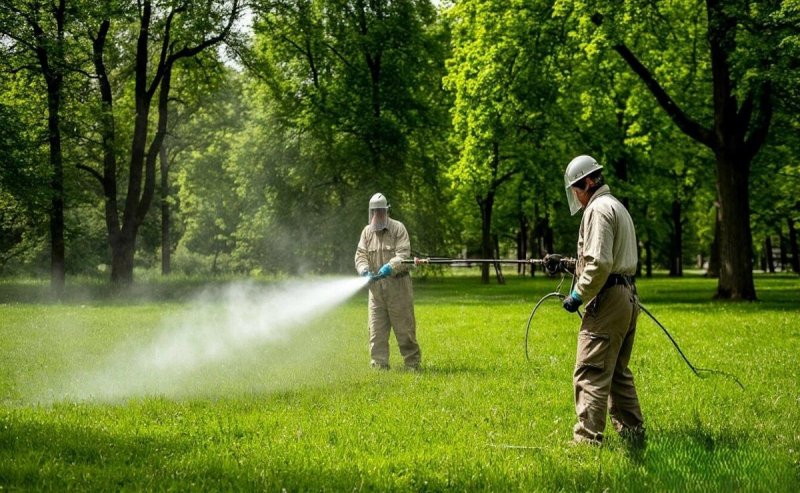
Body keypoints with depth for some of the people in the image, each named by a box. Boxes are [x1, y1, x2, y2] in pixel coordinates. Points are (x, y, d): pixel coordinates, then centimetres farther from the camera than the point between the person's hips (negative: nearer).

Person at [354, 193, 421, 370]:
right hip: (375, 286, 4)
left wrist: (390, 267, -28)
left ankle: (413, 363, 11)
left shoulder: (398, 228, -3)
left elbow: (403, 254, -12)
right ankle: (379, 365, 8)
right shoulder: (367, 231, 10)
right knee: (376, 329, 2)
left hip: (397, 284, -4)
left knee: (404, 326, 1)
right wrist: (365, 270, -16)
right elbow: (360, 255, 4)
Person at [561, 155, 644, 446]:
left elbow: (600, 264, -21)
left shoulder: (598, 209, -12)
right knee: (618, 372, 17)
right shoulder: (618, 207, 21)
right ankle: (633, 433, 21)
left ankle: (587, 440, -14)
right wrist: (570, 263, 26)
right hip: (628, 298, 11)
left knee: (591, 373, -11)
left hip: (607, 300, -11)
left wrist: (577, 296, -12)